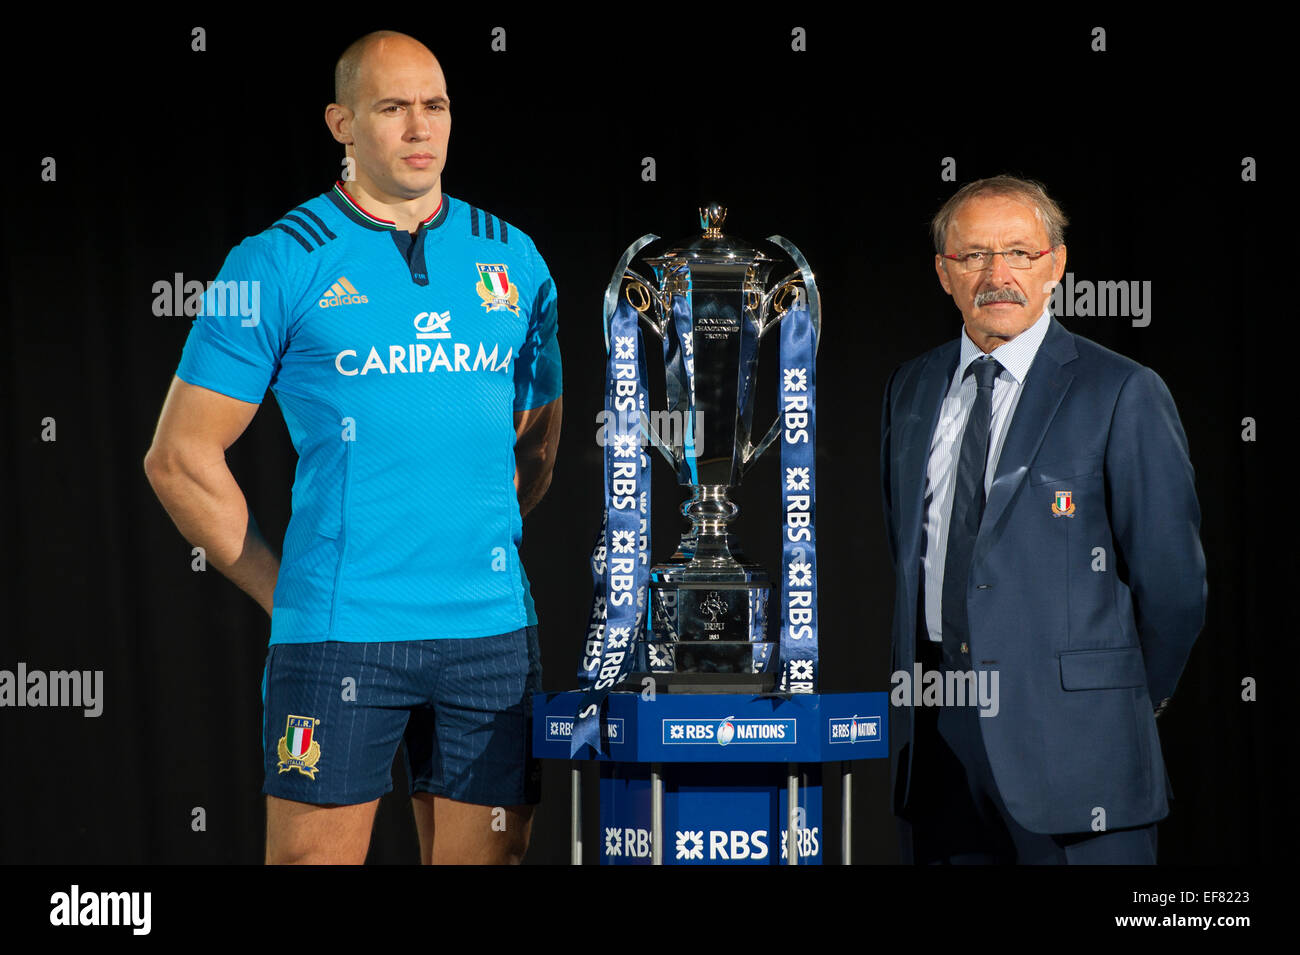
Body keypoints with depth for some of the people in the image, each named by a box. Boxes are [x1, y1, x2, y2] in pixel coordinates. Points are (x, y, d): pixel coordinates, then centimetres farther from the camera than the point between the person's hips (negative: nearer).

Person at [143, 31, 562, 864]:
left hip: (494, 635, 4)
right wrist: (282, 591, 0)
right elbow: (181, 457, 1)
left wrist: (481, 556, 11)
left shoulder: (513, 260, 11)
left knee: (487, 854, 7)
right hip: (339, 633, -3)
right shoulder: (278, 265, 0)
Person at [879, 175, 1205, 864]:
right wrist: (922, 672, 16)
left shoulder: (1123, 395, -6)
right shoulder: (909, 391, 12)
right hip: (935, 735, 5)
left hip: (1067, 737, -5)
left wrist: (1127, 699, 6)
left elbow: (1172, 581, -3)